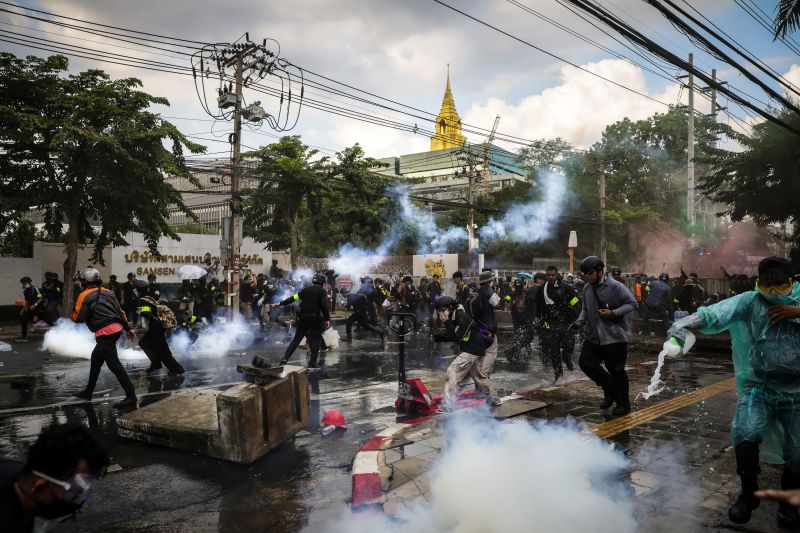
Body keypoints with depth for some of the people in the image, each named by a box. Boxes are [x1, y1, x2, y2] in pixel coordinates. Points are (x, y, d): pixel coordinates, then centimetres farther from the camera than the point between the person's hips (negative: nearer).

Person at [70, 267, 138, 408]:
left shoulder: (84, 296, -2)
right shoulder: (108, 292, 18)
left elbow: (78, 318, -6)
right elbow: (120, 311, 18)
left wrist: (71, 315, 17)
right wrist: (128, 329, 22)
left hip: (105, 332, -8)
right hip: (117, 328, 9)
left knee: (114, 363, -10)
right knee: (96, 357, 23)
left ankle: (131, 396, -15)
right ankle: (88, 391, 33)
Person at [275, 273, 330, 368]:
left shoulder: (306, 289, 9)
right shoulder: (322, 292, -2)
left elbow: (293, 298, 8)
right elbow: (324, 306, -13)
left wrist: (280, 304, 14)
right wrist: (327, 319, -11)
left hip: (303, 318, 4)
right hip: (315, 319, -4)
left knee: (296, 339, 10)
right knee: (316, 340, 11)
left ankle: (285, 359, 1)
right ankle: (312, 362, 6)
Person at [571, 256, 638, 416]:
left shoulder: (615, 287, -12)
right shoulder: (587, 288, 7)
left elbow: (632, 304, -11)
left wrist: (613, 313, -21)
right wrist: (579, 322, -2)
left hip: (615, 336, -6)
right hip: (593, 336, 7)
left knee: (617, 371, 1)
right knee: (585, 362, 0)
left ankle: (623, 404, 21)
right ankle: (609, 389, 22)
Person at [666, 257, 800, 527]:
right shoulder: (750, 302, -6)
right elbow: (716, 313, -21)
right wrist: (684, 324, -39)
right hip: (758, 386, -1)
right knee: (745, 434, -20)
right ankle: (749, 494, 6)